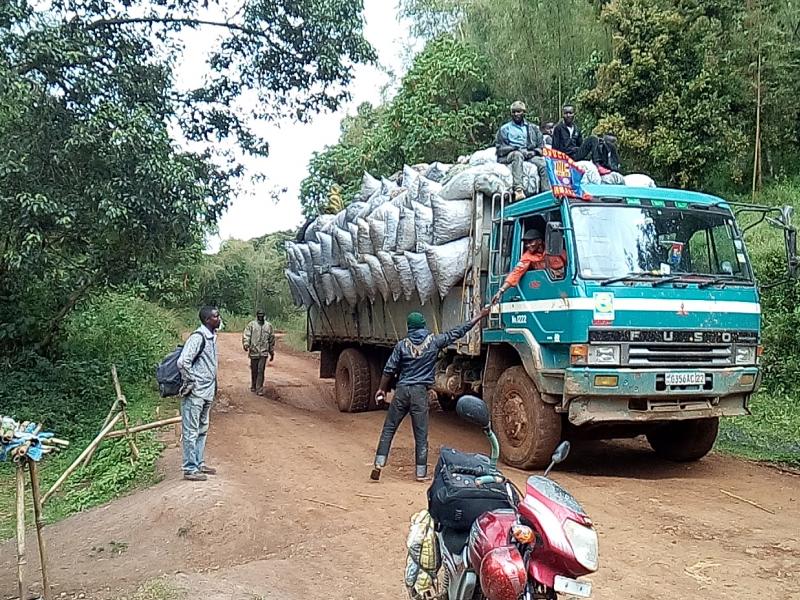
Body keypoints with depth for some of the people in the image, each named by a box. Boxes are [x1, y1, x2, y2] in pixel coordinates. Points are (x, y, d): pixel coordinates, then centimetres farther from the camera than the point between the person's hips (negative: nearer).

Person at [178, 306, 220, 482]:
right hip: (194, 394, -9)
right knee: (191, 432, -1)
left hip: (207, 392, 9)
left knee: (202, 430, 18)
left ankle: (199, 463, 29)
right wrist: (190, 383, -16)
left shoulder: (212, 336, 10)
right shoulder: (198, 337, -18)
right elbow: (183, 362, -25)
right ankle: (190, 469, 5)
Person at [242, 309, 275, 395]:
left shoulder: (268, 325, 9)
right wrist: (246, 344, -25)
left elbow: (272, 340, 15)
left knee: (261, 371, -5)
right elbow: (246, 335, -6)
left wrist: (272, 353, 16)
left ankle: (259, 389, -2)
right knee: (254, 370, 10)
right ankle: (253, 386, 28)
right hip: (254, 351, -1)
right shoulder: (251, 324, 2)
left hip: (264, 352, 1)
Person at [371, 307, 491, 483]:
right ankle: (421, 472, 9)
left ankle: (379, 463, 2)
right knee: (421, 435, 5)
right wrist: (479, 316, 13)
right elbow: (458, 332, 6)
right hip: (420, 392, -1)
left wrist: (381, 389, 15)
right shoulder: (434, 341, 1)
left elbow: (389, 370, 3)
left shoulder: (402, 344, 3)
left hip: (402, 390, 1)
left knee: (388, 429, 9)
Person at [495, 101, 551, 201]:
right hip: (509, 155, -2)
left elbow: (541, 145, 20)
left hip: (530, 155, 3)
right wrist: (518, 149, -8)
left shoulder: (533, 128, 26)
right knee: (518, 155, -39)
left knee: (542, 163, -29)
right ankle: (518, 190, -56)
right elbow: (499, 148, 7)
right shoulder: (504, 129, 19)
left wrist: (534, 152, -3)